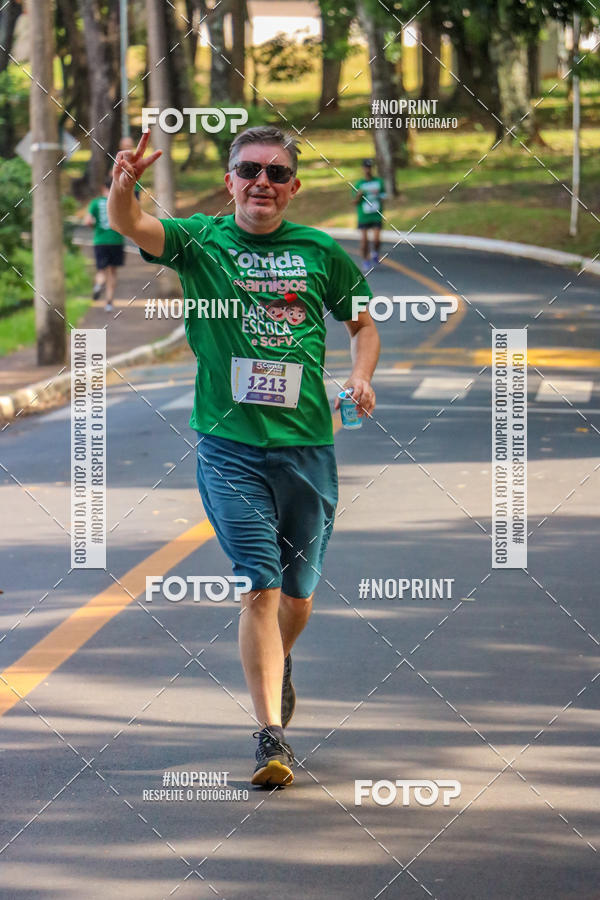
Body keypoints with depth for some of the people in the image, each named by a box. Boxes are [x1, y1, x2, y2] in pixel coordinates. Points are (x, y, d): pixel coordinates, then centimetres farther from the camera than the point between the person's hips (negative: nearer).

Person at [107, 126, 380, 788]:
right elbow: (129, 226, -19)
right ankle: (271, 736, -11)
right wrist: (123, 187, -42)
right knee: (260, 586, -12)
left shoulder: (320, 253, 6)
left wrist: (360, 376, -1)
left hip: (307, 445, 3)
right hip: (229, 445, -2)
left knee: (298, 590, 14)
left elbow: (362, 323, 19)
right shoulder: (200, 241, 0)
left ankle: (277, 665, 47)